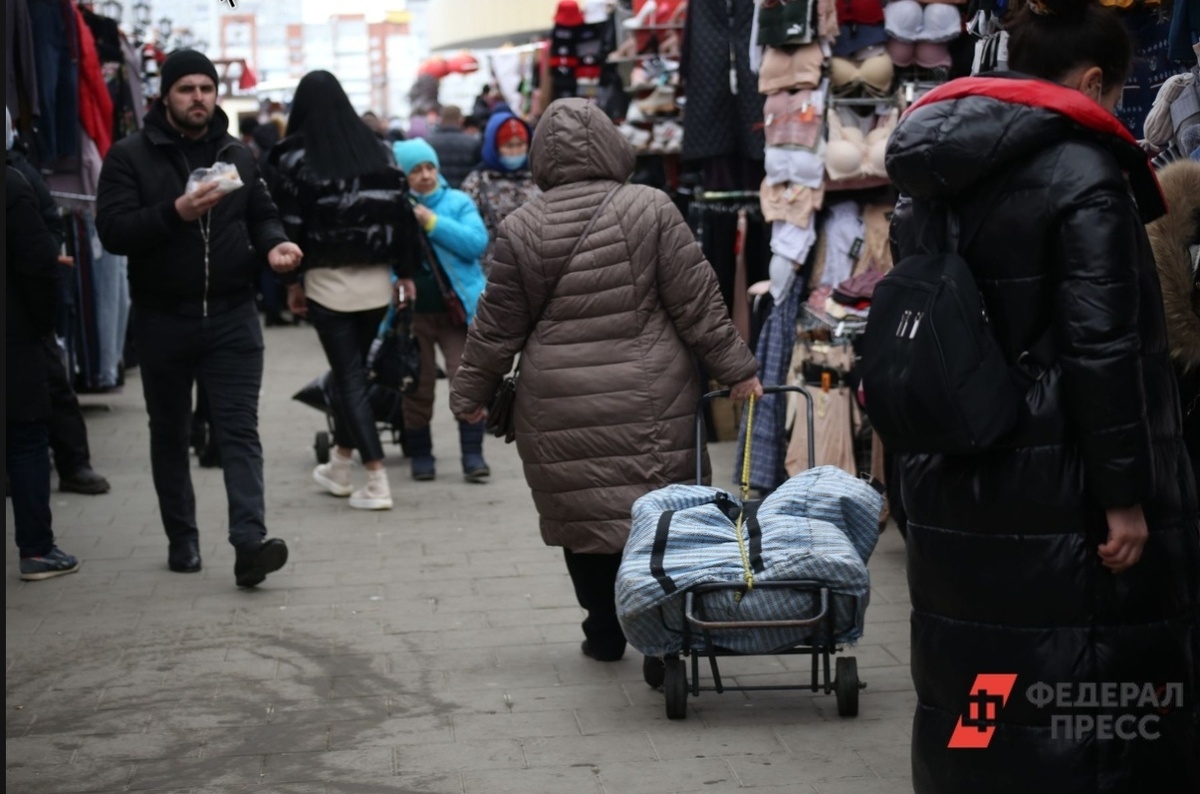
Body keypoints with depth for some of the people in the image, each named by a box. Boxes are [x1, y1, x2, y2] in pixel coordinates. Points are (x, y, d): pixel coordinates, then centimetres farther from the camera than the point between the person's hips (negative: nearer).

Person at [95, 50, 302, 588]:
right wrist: (176, 212, -25)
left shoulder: (237, 155, 10)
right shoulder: (130, 157, -3)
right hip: (162, 320, -1)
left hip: (232, 317, 1)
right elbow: (112, 230, -13)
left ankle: (249, 543, -17)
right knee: (170, 434, 10)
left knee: (239, 431, -8)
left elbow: (262, 215, 17)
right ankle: (181, 539, 22)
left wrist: (274, 244, -5)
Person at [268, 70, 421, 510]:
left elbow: (289, 223, -8)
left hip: (327, 281, -4)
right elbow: (401, 211, 4)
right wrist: (405, 271, 10)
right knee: (351, 370, 18)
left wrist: (292, 281, 2)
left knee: (349, 376, 0)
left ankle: (377, 483, -5)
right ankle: (340, 467, 31)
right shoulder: (377, 148, 3)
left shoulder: (296, 159, -8)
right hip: (375, 280, 4)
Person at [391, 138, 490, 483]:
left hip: (456, 308, -1)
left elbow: (476, 242, -11)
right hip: (411, 311, 1)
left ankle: (472, 454, 0)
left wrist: (432, 221, -15)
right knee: (417, 386, 6)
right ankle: (420, 454, 20)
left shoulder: (458, 202, 2)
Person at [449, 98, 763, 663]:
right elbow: (698, 304, -2)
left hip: (560, 411, 1)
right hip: (650, 400, 0)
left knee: (584, 517, 9)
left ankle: (605, 632, 18)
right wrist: (736, 369, 7)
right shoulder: (651, 209, -3)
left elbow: (497, 329, 6)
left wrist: (470, 393, 18)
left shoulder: (520, 229, 0)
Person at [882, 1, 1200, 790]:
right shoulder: (1082, 172, -11)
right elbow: (1104, 349, -17)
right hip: (1058, 490, -8)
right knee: (1087, 691, -3)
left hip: (954, 488, 8)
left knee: (972, 680, 15)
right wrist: (1127, 493, -14)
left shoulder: (931, 177, 13)